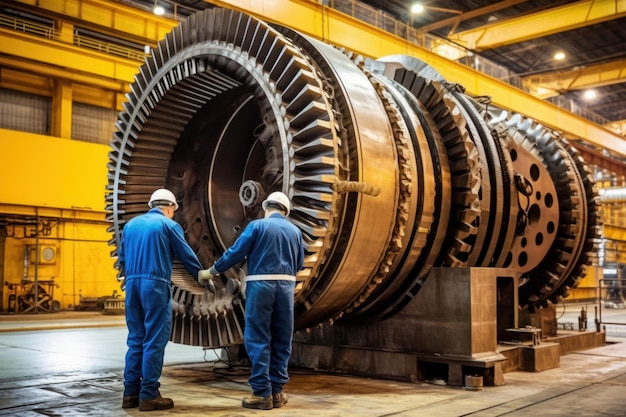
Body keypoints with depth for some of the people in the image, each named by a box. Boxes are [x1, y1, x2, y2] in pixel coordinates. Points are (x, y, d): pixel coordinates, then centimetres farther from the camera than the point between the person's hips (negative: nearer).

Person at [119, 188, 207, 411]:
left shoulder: (131, 224, 16)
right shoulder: (169, 225, -1)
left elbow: (122, 258, 21)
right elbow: (187, 256, 3)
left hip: (132, 285, 6)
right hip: (155, 285, -6)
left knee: (136, 340, 12)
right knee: (154, 341, -2)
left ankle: (130, 393, 13)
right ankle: (149, 395, 0)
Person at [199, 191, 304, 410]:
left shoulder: (257, 225, -1)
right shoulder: (295, 231, 11)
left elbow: (236, 252, -3)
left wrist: (212, 271, 8)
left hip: (260, 285, -4)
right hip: (286, 287, 4)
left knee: (258, 339, 0)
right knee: (281, 340, 10)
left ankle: (262, 393, 0)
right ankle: (277, 391, 13)